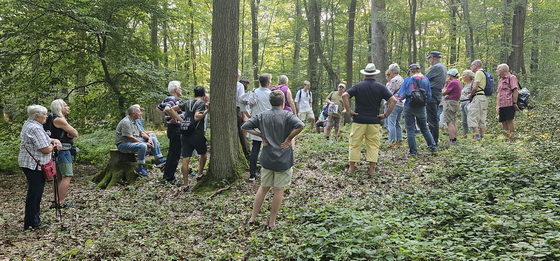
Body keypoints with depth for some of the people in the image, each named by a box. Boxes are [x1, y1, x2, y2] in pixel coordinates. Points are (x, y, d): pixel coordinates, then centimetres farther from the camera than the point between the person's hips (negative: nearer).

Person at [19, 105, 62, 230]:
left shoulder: (28, 124, 14)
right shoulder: (35, 128, -19)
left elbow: (42, 139, 22)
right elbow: (46, 149, -21)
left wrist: (53, 140, 3)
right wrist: (53, 146, 0)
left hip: (29, 164, 11)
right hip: (34, 165, -11)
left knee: (36, 193, 16)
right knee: (34, 194, -4)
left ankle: (34, 221, 24)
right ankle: (31, 224, 3)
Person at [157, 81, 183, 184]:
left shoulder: (168, 99, 14)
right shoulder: (172, 99, -17)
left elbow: (158, 108, 28)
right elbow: (167, 109, -38)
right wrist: (173, 118, -25)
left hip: (173, 129, 10)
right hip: (176, 128, -10)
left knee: (171, 153, 17)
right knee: (175, 154, -5)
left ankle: (166, 175, 25)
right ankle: (169, 178, 0)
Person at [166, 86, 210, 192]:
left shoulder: (187, 103, 13)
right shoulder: (202, 104, -6)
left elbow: (169, 110, 9)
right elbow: (196, 117, -23)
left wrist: (180, 120, 8)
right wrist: (207, 110, -14)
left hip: (185, 134, 5)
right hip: (197, 134, -5)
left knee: (185, 159, 0)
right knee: (204, 153, 23)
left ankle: (185, 185, 0)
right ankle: (200, 175, 27)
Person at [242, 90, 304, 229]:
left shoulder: (262, 116, 2)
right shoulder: (287, 116, -10)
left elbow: (245, 127, -1)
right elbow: (300, 125, -27)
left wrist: (261, 136, 2)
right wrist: (289, 139, -15)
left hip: (267, 159, 4)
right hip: (283, 159, -3)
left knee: (263, 187, 17)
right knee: (278, 190, 7)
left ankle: (252, 218, 19)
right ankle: (272, 222, 13)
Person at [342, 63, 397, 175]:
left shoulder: (358, 86, 1)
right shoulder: (380, 87, 3)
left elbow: (344, 95, -12)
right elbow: (393, 100, -5)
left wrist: (349, 111, -7)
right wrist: (386, 115, -1)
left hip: (359, 120, -1)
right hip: (374, 121, 1)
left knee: (355, 144, 6)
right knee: (373, 145, 7)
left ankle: (351, 168, 9)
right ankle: (372, 169, 6)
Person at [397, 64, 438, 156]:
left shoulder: (408, 80, -8)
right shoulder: (425, 79, 2)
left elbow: (401, 95, -12)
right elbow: (429, 96, 7)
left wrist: (401, 97, 11)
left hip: (409, 107, -3)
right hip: (421, 107, 4)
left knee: (410, 130, 3)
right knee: (424, 128, 17)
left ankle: (413, 151, 4)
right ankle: (433, 147, 18)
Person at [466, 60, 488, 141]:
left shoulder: (478, 73, -8)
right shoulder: (484, 73, 21)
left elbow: (475, 87, -16)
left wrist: (470, 95, -1)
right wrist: (472, 94, 16)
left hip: (478, 97, -10)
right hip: (484, 97, 10)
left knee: (473, 117, -9)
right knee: (482, 119, 9)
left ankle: (477, 136, -16)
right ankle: (482, 136, 9)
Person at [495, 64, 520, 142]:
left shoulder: (511, 78, -1)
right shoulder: (500, 80, 23)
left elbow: (515, 91, -9)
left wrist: (515, 103, -17)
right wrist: (497, 105, 17)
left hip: (509, 104, -8)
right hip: (501, 105, 8)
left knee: (509, 121, -10)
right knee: (503, 122, 5)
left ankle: (511, 139, -8)